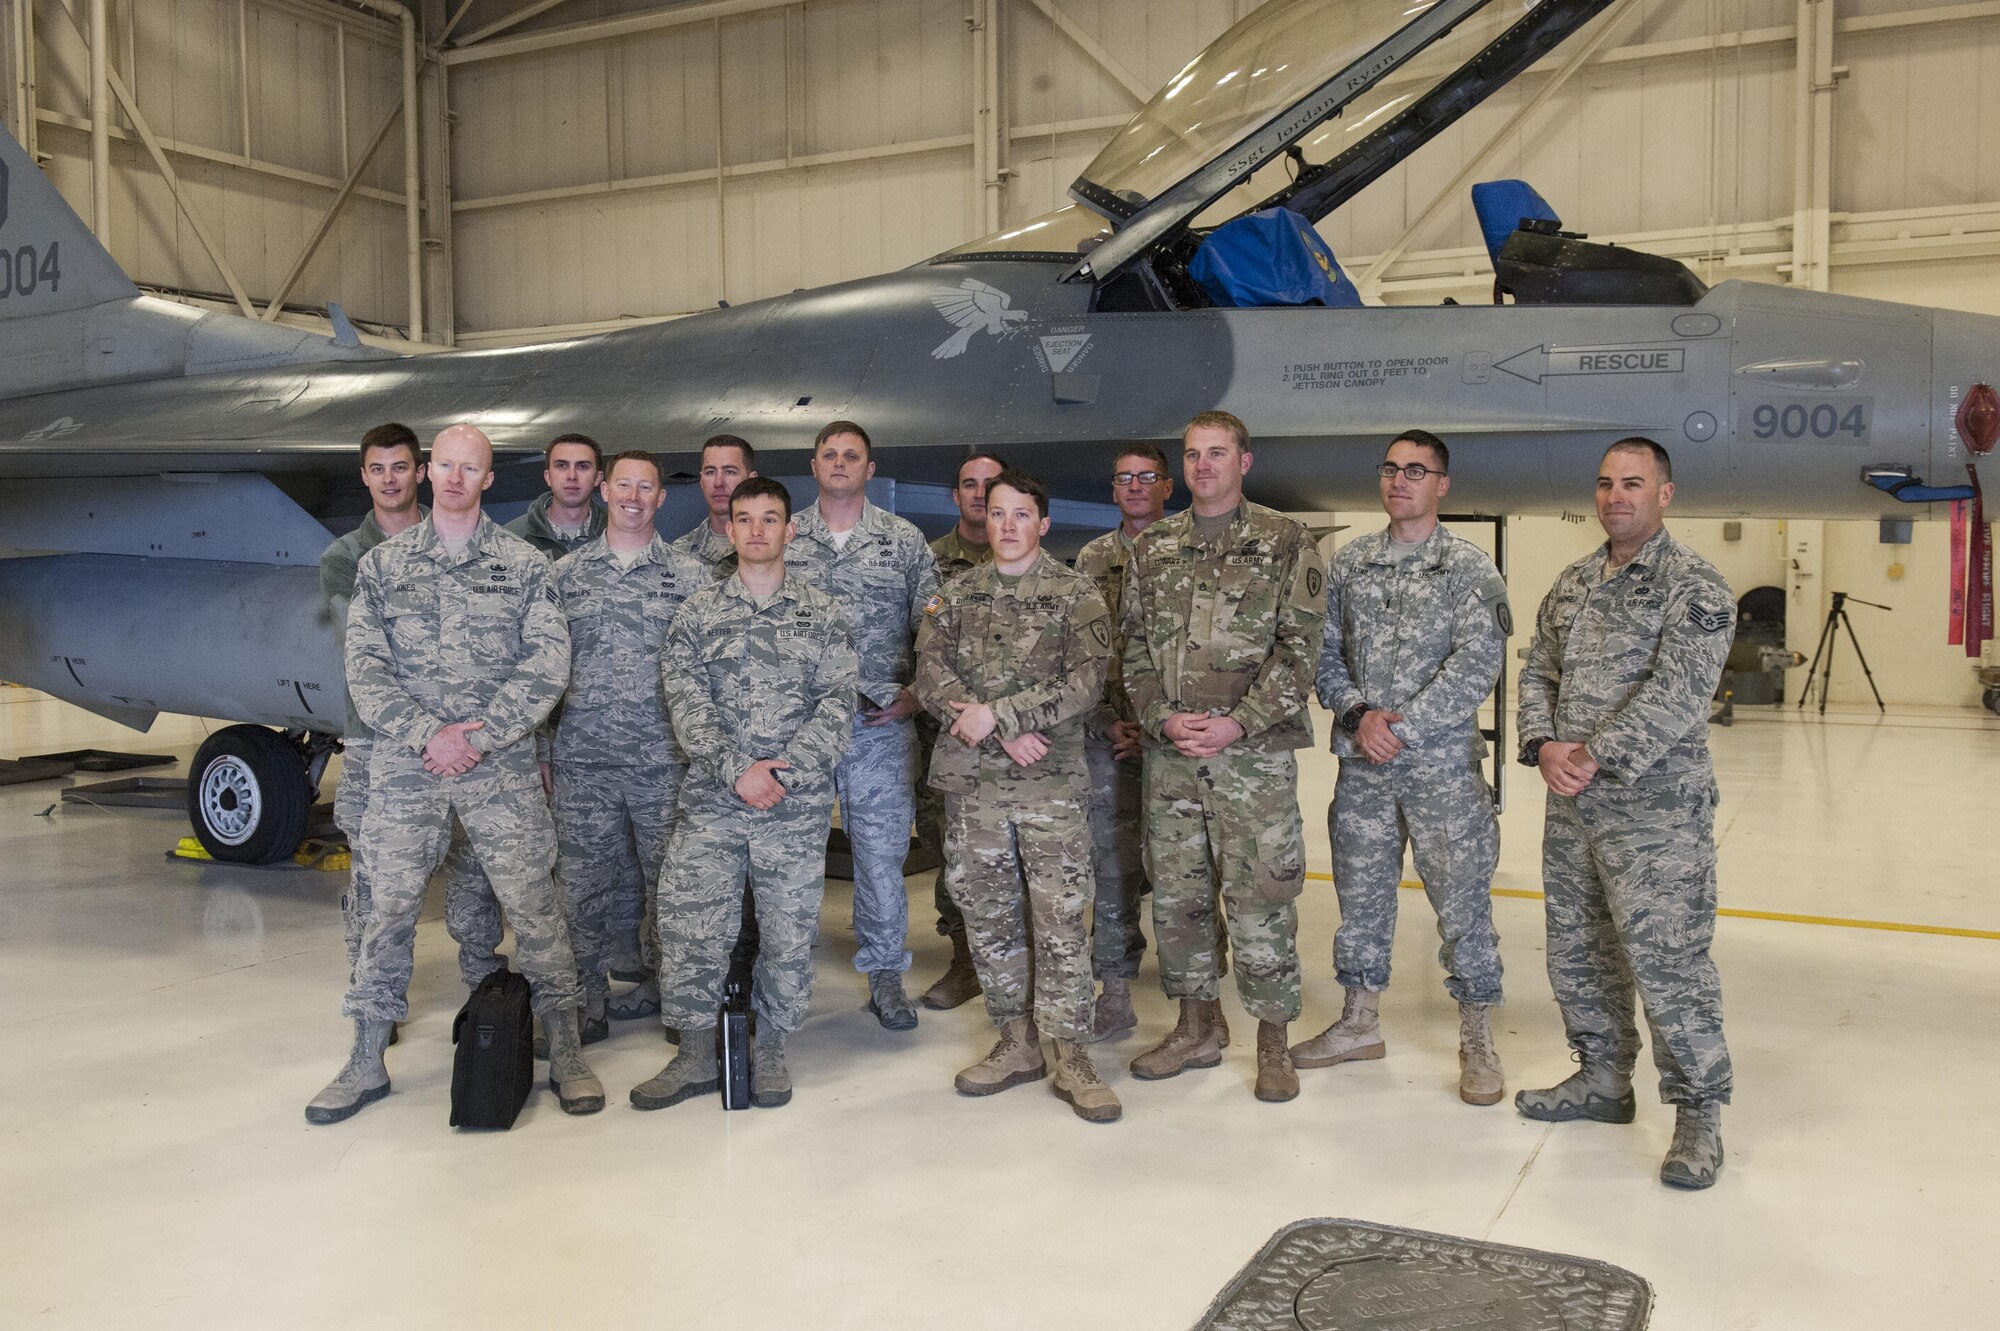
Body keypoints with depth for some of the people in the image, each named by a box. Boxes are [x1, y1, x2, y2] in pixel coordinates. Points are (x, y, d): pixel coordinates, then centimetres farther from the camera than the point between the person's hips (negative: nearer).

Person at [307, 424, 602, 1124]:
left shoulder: (524, 563, 4)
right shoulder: (381, 563, 8)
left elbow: (548, 662, -4)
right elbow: (365, 667, 2)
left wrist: (479, 736, -11)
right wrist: (428, 735, -11)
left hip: (502, 765, -1)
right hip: (404, 766, 1)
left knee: (532, 902, 0)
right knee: (389, 904, 6)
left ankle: (565, 1052, 12)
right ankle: (367, 1060, 19)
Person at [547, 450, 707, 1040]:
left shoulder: (690, 575, 5)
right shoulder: (564, 573, 8)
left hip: (665, 761, -1)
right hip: (583, 759, 1)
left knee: (669, 881, 5)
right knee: (581, 884, 5)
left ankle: (668, 993, 23)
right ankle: (586, 1002, 18)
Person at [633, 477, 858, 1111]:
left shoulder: (822, 613, 6)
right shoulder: (696, 614, 7)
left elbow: (837, 703, -1)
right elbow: (686, 705, -1)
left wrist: (786, 770, -13)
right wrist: (739, 770, -13)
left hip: (798, 804, 0)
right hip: (711, 799, 1)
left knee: (789, 932, 5)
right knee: (688, 927, -2)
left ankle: (770, 1049, 23)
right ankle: (695, 1055, 14)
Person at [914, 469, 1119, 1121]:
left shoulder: (1077, 595, 0)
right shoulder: (956, 594, 10)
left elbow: (1084, 683, -11)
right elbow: (930, 675, 0)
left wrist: (994, 713, -16)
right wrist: (1007, 732, -12)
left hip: (1052, 781, -3)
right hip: (971, 780, 4)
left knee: (1061, 919, -3)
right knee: (988, 916, 10)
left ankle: (1071, 1055, 7)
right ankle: (1016, 1043, 24)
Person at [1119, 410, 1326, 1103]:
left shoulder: (1285, 542, 1)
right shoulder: (1152, 548, 13)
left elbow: (1299, 647, -5)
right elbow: (1134, 645, 11)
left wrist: (1237, 723, -14)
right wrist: (1162, 717, -5)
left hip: (1255, 753, -4)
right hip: (1169, 754, 4)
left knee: (1259, 898, -2)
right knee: (1176, 894, 10)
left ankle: (1273, 1040, 13)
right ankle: (1198, 1027, 26)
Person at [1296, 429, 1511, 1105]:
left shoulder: (1470, 568, -3)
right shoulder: (1349, 562, 9)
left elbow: (1476, 663, -12)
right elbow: (1325, 653, 8)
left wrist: (1401, 726, -16)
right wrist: (1358, 714, -10)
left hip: (1443, 764, -4)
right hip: (1362, 765, 4)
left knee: (1462, 897, 1)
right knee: (1360, 892, 13)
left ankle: (1477, 1040, 16)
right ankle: (1360, 1022, 29)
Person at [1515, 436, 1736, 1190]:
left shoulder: (1693, 585, -9)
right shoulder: (1573, 583, 13)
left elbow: (1677, 695, -18)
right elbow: (1538, 670, 12)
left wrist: (1595, 757, -19)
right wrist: (1545, 745, -5)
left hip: (1656, 814, -7)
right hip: (1571, 809, 7)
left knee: (1666, 960, -5)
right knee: (1576, 951, 16)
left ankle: (1699, 1112, 11)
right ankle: (1602, 1079, 33)